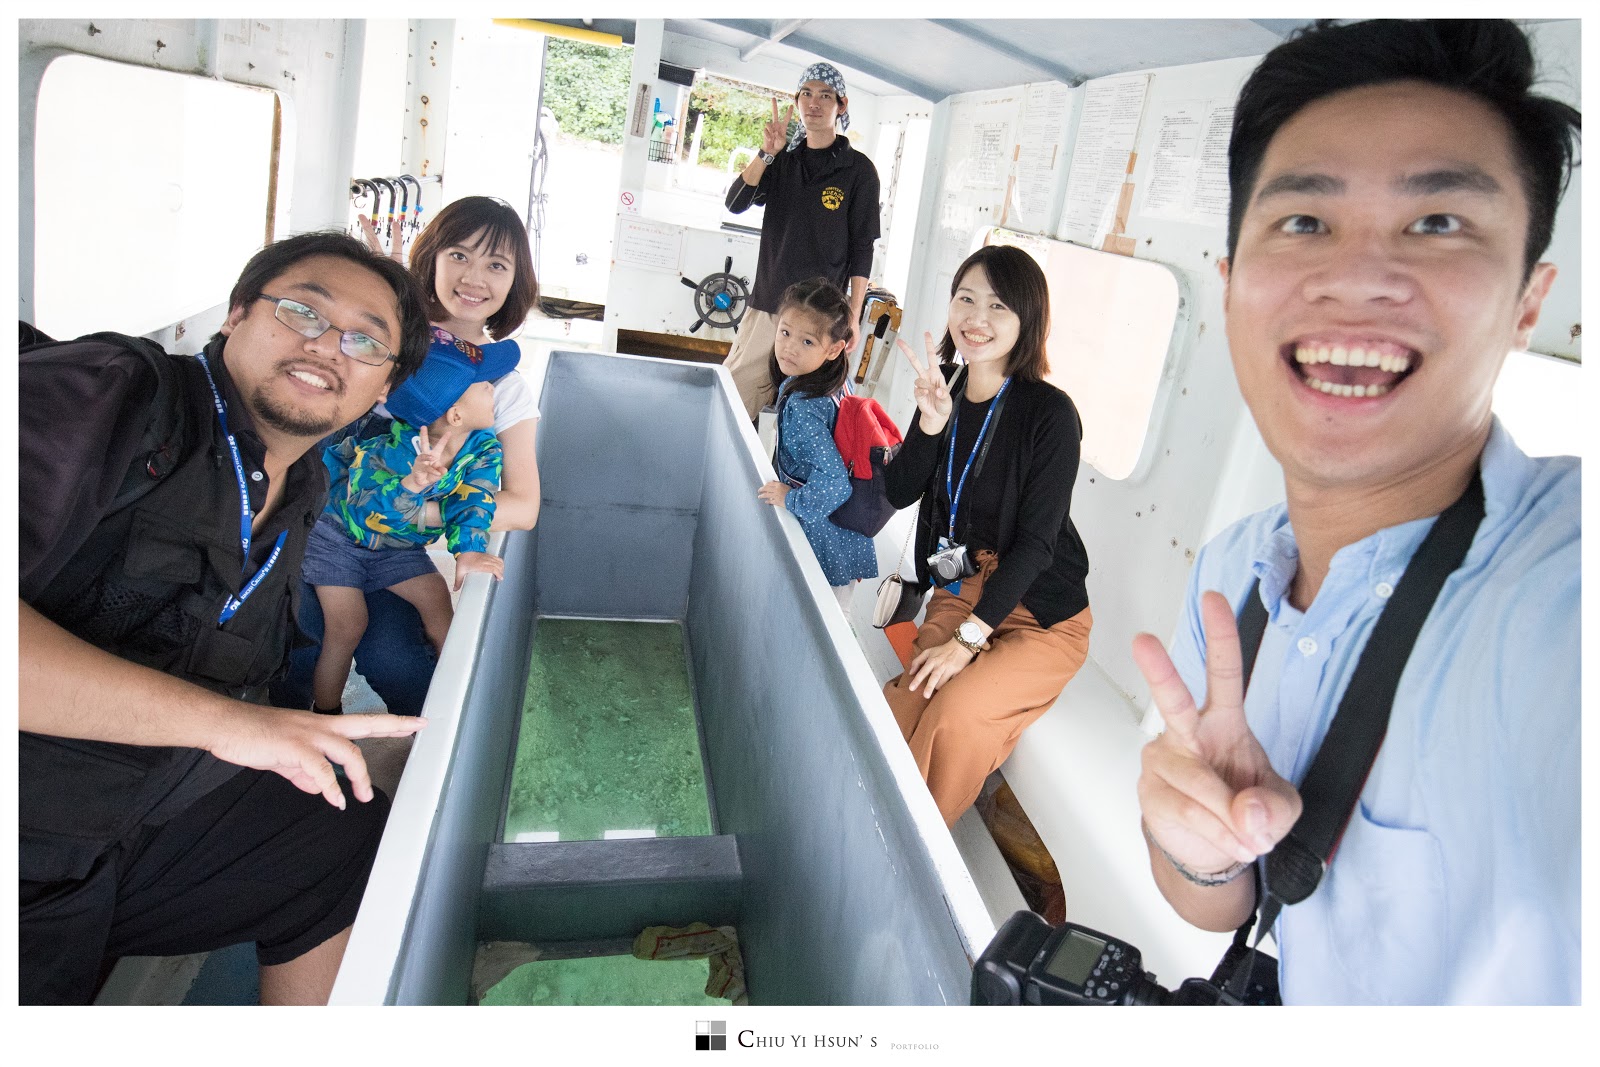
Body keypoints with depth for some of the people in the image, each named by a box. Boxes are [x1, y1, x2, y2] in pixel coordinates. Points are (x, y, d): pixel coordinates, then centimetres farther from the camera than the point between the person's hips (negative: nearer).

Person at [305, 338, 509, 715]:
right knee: (348, 621, -12)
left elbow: (472, 500, -25)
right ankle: (325, 713, 9)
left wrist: (469, 548, -45)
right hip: (336, 530, -4)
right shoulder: (392, 448, -35)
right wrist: (413, 484, -64)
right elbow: (366, 510, -45)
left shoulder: (484, 450, -19)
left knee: (437, 597, -13)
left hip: (395, 543, 5)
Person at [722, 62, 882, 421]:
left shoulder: (858, 169, 1)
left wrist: (853, 316, -6)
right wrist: (766, 153, -13)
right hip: (765, 305, 4)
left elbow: (861, 249, 0)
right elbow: (735, 203, 0)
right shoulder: (783, 160, 13)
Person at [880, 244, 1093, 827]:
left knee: (955, 715, -27)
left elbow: (1036, 540, -16)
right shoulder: (944, 391, 4)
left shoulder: (1050, 413, -15)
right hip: (958, 596, 5)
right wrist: (931, 424, -17)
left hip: (1041, 616, -4)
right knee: (898, 713, -22)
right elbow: (898, 493, 1)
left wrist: (969, 637, -18)